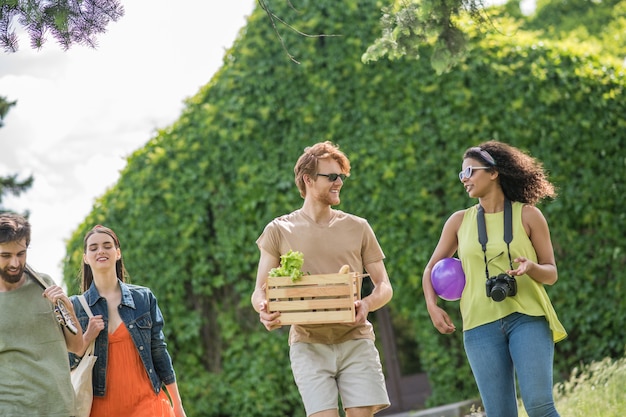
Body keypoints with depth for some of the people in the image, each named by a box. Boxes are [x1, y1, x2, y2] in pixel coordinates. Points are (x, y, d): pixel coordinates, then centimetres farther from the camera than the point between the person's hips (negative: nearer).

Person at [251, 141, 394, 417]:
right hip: (308, 344, -1)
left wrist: (367, 304, -13)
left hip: (355, 340, 2)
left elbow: (384, 286, 11)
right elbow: (260, 291, 7)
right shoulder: (279, 231, 7)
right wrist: (264, 311, -17)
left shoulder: (357, 228, 11)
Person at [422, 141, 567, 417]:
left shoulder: (527, 215, 4)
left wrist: (531, 267, -17)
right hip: (481, 326, 2)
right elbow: (431, 269, 20)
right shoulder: (459, 221, 10)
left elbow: (551, 273, 6)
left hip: (528, 319, -2)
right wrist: (432, 306, 2)